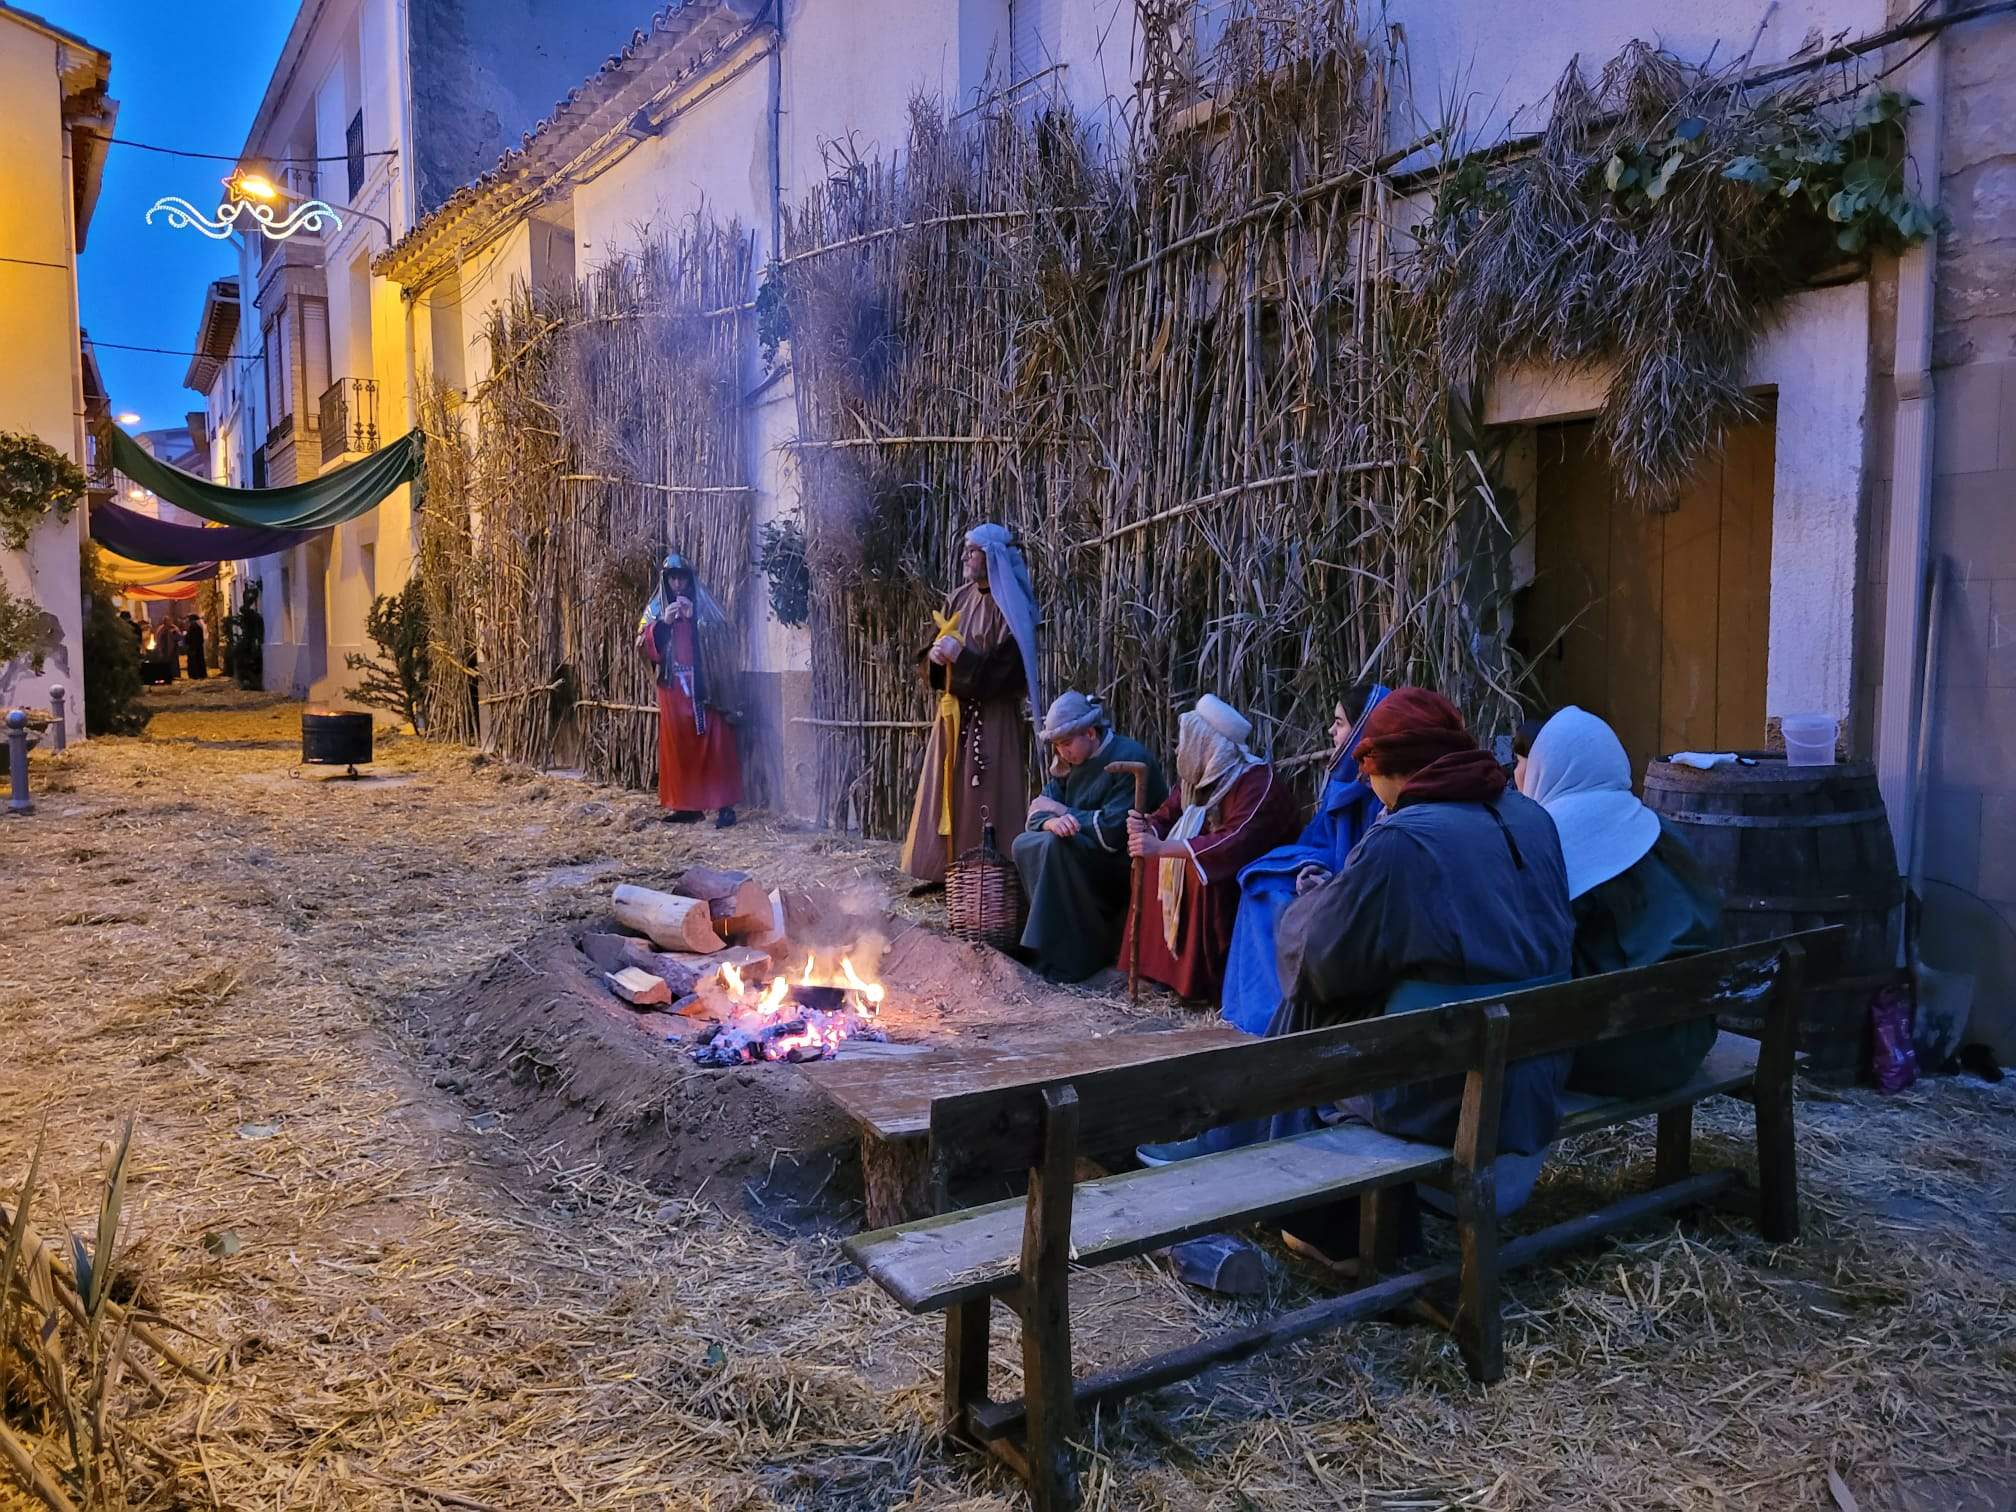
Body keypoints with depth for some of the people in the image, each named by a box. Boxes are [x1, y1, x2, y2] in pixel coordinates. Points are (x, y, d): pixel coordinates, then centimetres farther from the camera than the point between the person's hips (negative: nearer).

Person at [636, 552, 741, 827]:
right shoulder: (656, 607, 10)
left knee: (713, 744, -7)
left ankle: (725, 806, -8)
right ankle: (686, 806, 11)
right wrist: (663, 623, -14)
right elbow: (643, 644, 1)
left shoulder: (704, 603, 4)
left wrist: (695, 618, -18)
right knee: (678, 745, 4)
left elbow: (722, 638, -7)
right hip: (672, 688, 3)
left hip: (703, 685, -3)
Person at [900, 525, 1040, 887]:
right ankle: (942, 870, 15)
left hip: (992, 717, -7)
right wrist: (935, 656, -8)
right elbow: (929, 661, 15)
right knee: (945, 789, 8)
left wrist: (961, 656, -20)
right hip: (953, 712, 7)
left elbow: (1007, 669, -16)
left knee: (983, 795, -6)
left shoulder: (1010, 608, -9)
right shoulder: (958, 599, 11)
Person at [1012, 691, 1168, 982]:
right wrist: (1051, 821, -24)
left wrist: (1062, 811, -15)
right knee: (1025, 844, -6)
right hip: (1092, 854, 9)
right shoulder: (1070, 762, 5)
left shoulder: (1130, 759, -20)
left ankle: (1070, 957, -22)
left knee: (1058, 846, -28)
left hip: (1130, 861, -9)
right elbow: (1036, 814, 1)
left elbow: (1113, 830, -26)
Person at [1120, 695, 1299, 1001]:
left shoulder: (1259, 782, -26)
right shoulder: (1198, 776, -2)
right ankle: (1166, 963, -4)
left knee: (1202, 870, -31)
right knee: (1156, 865, -6)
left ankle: (1208, 978, -23)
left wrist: (1162, 848, -45)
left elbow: (1236, 842, -39)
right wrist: (1145, 827, -24)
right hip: (1219, 861, 8)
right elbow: (1167, 818, 2)